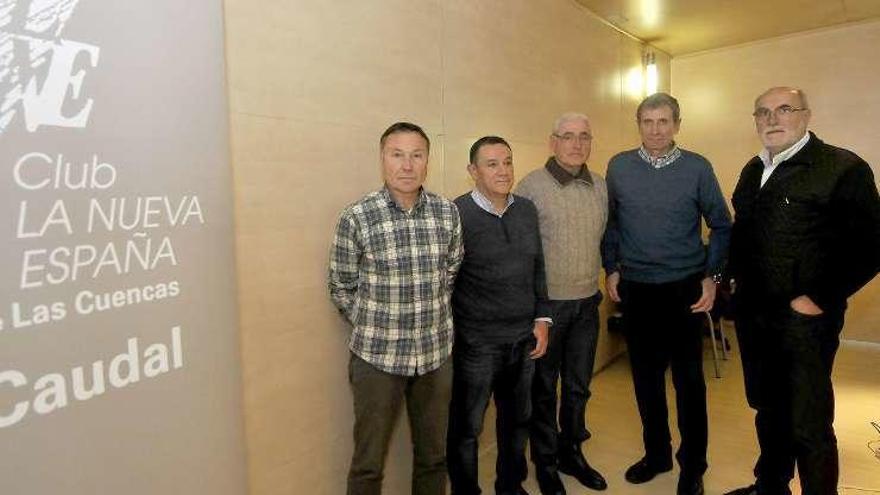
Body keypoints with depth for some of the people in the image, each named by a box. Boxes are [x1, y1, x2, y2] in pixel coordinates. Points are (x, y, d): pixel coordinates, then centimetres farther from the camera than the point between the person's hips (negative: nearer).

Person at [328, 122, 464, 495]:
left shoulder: (448, 213, -2)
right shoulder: (356, 218, -11)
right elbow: (341, 289, -1)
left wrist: (434, 319, 9)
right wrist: (373, 328, 1)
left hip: (436, 353, 3)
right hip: (377, 356, -3)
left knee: (434, 455, 19)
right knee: (368, 463, 13)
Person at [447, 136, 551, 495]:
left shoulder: (527, 210, 4)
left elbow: (537, 269, 11)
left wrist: (541, 319, 8)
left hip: (523, 340, 6)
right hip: (476, 344, -5)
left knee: (517, 420, 22)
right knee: (466, 428, 12)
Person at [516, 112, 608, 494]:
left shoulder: (600, 187, 5)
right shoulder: (531, 186, -12)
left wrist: (598, 279, 14)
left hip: (587, 304, 5)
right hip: (546, 303, -5)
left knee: (578, 386, 18)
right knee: (543, 388, 11)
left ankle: (571, 453, 39)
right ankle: (545, 462, 31)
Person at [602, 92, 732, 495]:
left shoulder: (698, 168, -3)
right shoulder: (619, 167, 2)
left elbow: (721, 226, 3)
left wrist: (711, 276, -3)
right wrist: (612, 269, 5)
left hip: (684, 288, -2)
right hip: (635, 288, 2)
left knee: (688, 379, 6)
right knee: (646, 375, 13)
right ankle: (656, 453, 33)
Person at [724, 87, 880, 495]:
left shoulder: (844, 168, -10)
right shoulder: (754, 171, 11)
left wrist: (819, 300, -16)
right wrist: (735, 277, 8)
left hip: (804, 320, -6)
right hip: (753, 316, 6)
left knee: (808, 427, 3)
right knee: (768, 411, 21)